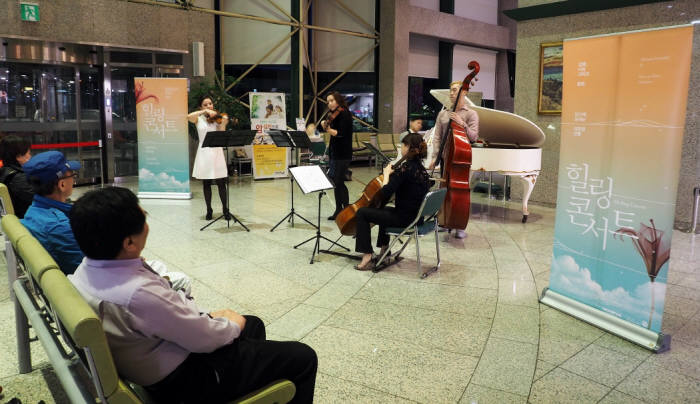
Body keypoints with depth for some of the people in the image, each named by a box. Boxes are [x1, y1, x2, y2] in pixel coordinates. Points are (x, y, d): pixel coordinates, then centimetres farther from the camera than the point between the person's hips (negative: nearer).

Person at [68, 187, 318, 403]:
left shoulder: (88, 269, -9)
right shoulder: (139, 293, -38)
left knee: (254, 324, 27)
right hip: (182, 380, -9)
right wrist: (232, 325, -4)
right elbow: (206, 339, -24)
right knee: (303, 358, 2)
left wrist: (207, 316, 6)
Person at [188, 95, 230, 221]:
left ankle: (225, 210, 8)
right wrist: (205, 111, -19)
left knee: (221, 183, -1)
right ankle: (209, 210, 15)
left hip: (217, 152, 0)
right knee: (206, 184, 6)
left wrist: (223, 123, -20)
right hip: (204, 153, 0)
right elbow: (188, 117, -16)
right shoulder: (198, 119, 6)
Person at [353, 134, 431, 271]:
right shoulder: (420, 168, 6)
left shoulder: (406, 168, -21)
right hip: (416, 216, 9)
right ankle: (384, 249, 44)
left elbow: (385, 194, -24)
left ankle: (367, 257, 0)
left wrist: (387, 174, -11)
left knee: (362, 213, 1)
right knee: (383, 210, 36)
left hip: (404, 218, -9)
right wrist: (393, 174, 7)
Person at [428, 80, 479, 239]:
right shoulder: (442, 114, 10)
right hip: (446, 157, 3)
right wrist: (435, 157, -5)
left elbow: (474, 137, -10)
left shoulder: (471, 114, 0)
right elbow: (437, 137, 6)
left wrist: (462, 124, -24)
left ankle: (460, 227, 5)